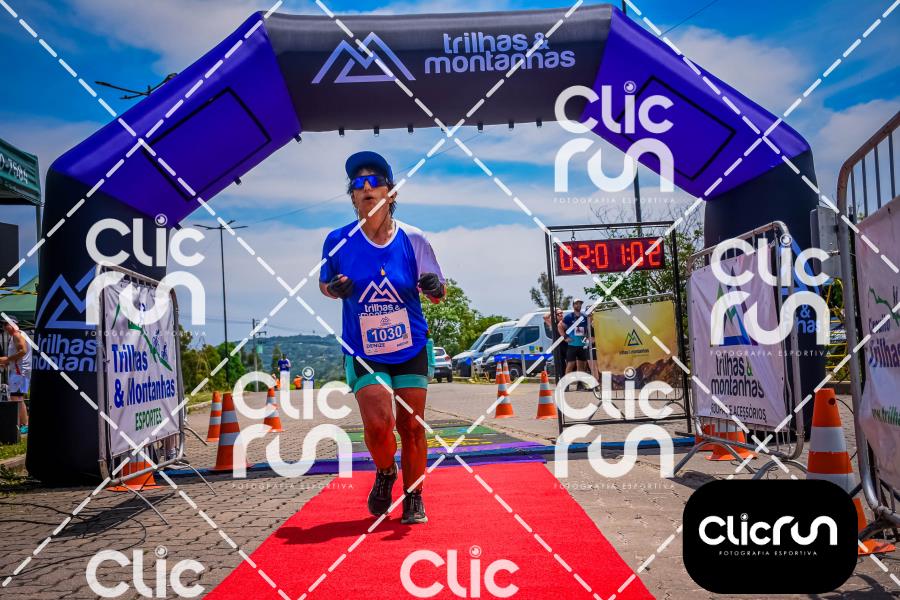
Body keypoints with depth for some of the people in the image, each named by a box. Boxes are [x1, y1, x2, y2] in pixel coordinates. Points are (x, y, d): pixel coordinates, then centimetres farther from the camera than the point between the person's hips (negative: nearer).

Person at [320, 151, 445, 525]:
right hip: (363, 352, -1)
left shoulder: (412, 238, -7)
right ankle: (385, 473, 20)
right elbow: (324, 284, 10)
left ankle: (413, 497, 28)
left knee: (411, 425, 6)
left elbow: (437, 293, 0)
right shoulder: (338, 241, -6)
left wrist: (433, 287, -24)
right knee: (378, 423, -14)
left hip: (412, 347, 1)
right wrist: (335, 289, -14)